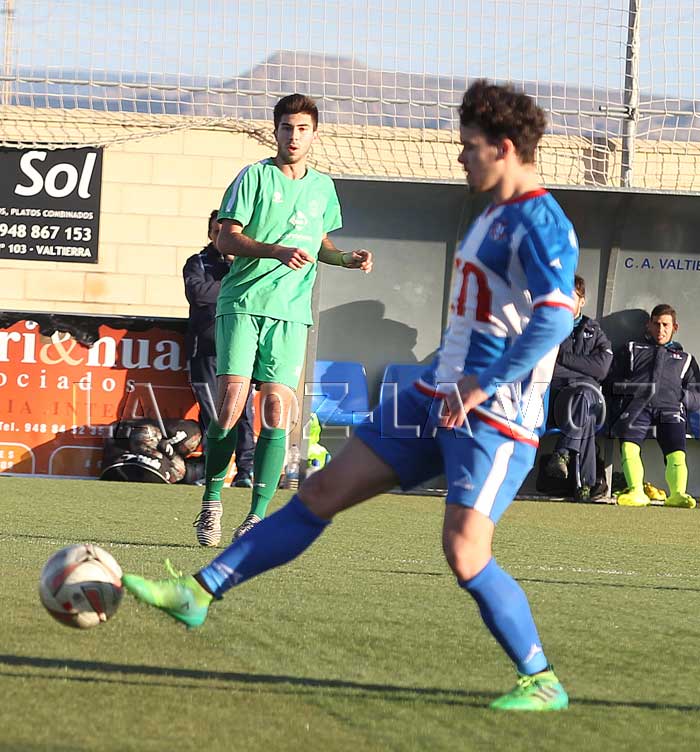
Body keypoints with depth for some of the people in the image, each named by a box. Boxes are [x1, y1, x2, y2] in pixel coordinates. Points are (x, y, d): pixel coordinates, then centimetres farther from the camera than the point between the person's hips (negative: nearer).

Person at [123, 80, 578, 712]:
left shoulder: (541, 222, -15)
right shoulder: (492, 216, 17)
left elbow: (557, 314, -28)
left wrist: (483, 385, -28)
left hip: (494, 416, -9)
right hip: (435, 397, 10)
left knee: (464, 552, -17)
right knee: (323, 491, 6)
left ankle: (542, 682, 0)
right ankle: (199, 593, 8)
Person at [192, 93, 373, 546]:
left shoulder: (323, 187, 15)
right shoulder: (255, 177, 1)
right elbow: (226, 239, -5)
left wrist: (348, 259, 9)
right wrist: (276, 251, -18)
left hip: (291, 311, 3)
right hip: (243, 303, -3)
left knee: (278, 410, -7)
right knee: (231, 403, -13)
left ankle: (258, 515, -2)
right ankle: (212, 500, 5)